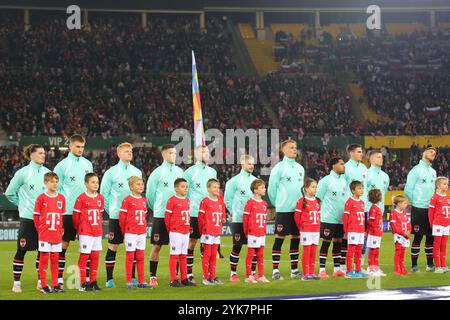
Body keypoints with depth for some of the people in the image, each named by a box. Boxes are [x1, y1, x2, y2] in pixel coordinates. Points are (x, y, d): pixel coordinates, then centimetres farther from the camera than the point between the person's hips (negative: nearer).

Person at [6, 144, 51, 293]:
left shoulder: (47, 173, 6)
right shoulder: (23, 173, -5)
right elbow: (9, 193, 2)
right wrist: (23, 205, 4)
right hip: (27, 218, -4)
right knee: (22, 249, -1)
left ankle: (41, 281, 15)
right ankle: (16, 282, 5)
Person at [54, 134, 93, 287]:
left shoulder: (88, 164, 10)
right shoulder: (62, 165, -3)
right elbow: (55, 189, -2)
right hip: (68, 211, -4)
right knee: (63, 244, -1)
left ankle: (87, 278, 8)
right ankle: (59, 279, 2)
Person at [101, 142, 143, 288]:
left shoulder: (137, 172, 11)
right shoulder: (111, 172, -2)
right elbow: (104, 194, 1)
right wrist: (111, 211, 0)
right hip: (116, 216, -4)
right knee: (113, 246, -3)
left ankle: (132, 278, 13)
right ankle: (109, 279, 1)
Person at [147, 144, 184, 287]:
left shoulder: (179, 171, 9)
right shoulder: (157, 172, -3)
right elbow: (149, 193, 2)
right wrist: (157, 208, 9)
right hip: (160, 216, -4)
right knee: (156, 246, -2)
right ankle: (152, 277, 2)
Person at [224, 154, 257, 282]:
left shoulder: (255, 180, 12)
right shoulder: (234, 181, -4)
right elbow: (227, 199, -1)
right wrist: (235, 213, 0)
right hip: (239, 220, -5)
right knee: (237, 246, -2)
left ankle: (253, 273, 12)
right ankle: (233, 274, 5)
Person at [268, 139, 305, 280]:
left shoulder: (300, 168, 12)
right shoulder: (279, 168, -6)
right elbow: (272, 189, -3)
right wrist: (278, 203, 4)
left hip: (298, 209, 6)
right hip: (283, 210, -6)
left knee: (296, 238, 8)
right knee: (279, 238, -4)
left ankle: (294, 270, 14)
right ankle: (275, 270, -1)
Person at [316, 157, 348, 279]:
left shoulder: (344, 181, 12)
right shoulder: (325, 181, -7)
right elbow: (319, 198, -6)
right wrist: (325, 211, -7)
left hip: (341, 218, 6)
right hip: (328, 218, -6)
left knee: (338, 242, 10)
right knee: (326, 242, -4)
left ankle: (337, 269, 17)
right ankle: (322, 270, -1)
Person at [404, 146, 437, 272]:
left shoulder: (433, 172, 15)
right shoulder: (416, 170, -6)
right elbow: (408, 190, -7)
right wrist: (415, 202, 0)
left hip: (431, 209, 6)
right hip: (419, 209, -6)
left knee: (430, 237, 8)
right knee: (418, 236, -5)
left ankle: (430, 264, 16)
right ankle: (414, 265, 1)